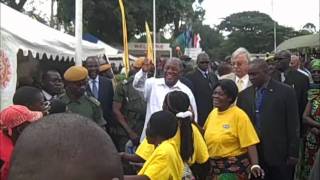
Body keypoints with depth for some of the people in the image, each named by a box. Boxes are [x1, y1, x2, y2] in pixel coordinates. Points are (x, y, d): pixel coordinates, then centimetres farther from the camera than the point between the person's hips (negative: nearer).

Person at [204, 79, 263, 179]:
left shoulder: (239, 115, -14)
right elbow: (208, 137, 14)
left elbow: (250, 143, -18)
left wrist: (255, 165, -28)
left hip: (235, 166, -6)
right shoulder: (213, 113, 4)